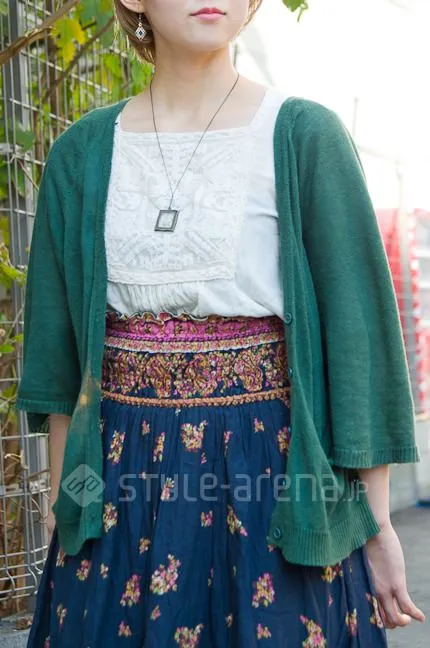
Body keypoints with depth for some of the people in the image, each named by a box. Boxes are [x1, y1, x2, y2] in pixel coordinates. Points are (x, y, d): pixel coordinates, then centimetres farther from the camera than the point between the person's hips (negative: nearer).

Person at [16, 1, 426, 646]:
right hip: (120, 476, 3)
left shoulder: (304, 135, -4)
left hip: (271, 467, -2)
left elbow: (356, 324, -5)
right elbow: (58, 346, 9)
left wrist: (376, 519, -6)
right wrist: (64, 501, 9)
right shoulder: (83, 153, 5)